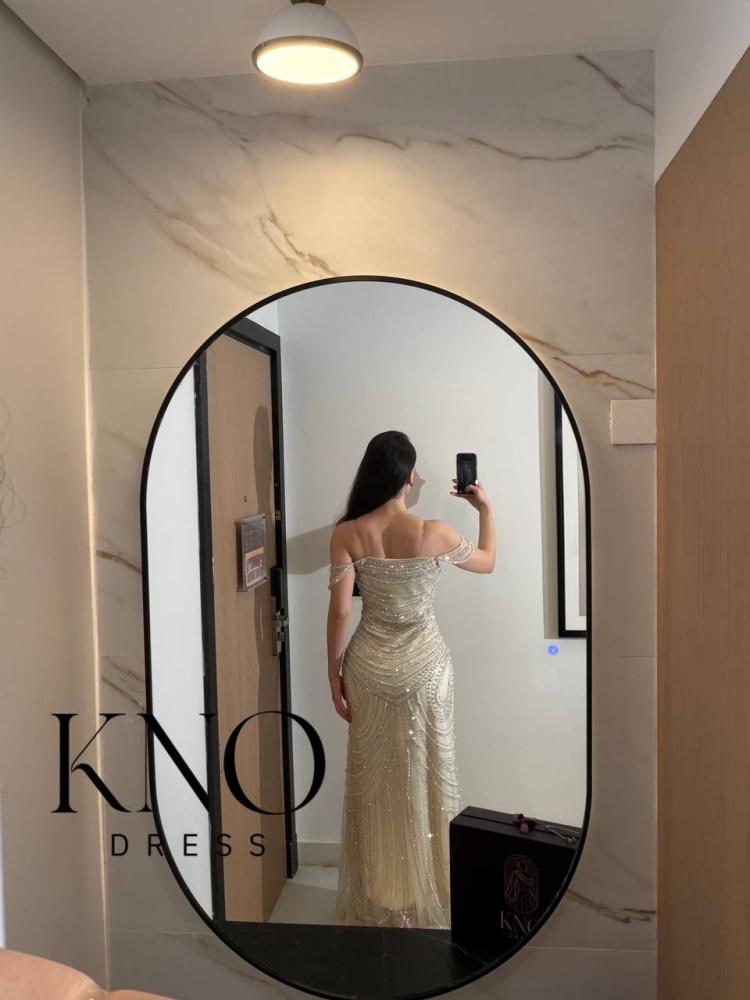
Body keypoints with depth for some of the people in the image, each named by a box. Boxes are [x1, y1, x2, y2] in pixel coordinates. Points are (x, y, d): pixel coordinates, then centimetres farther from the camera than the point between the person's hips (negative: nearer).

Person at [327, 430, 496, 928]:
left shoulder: (348, 534, -11)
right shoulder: (436, 533, -12)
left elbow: (340, 611, -9)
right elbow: (488, 562, 7)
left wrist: (334, 673, 2)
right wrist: (487, 508, 20)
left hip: (370, 664, 1)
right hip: (425, 663, -1)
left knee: (374, 779, 15)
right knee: (427, 776, 13)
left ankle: (376, 897, 28)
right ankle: (428, 895, 26)